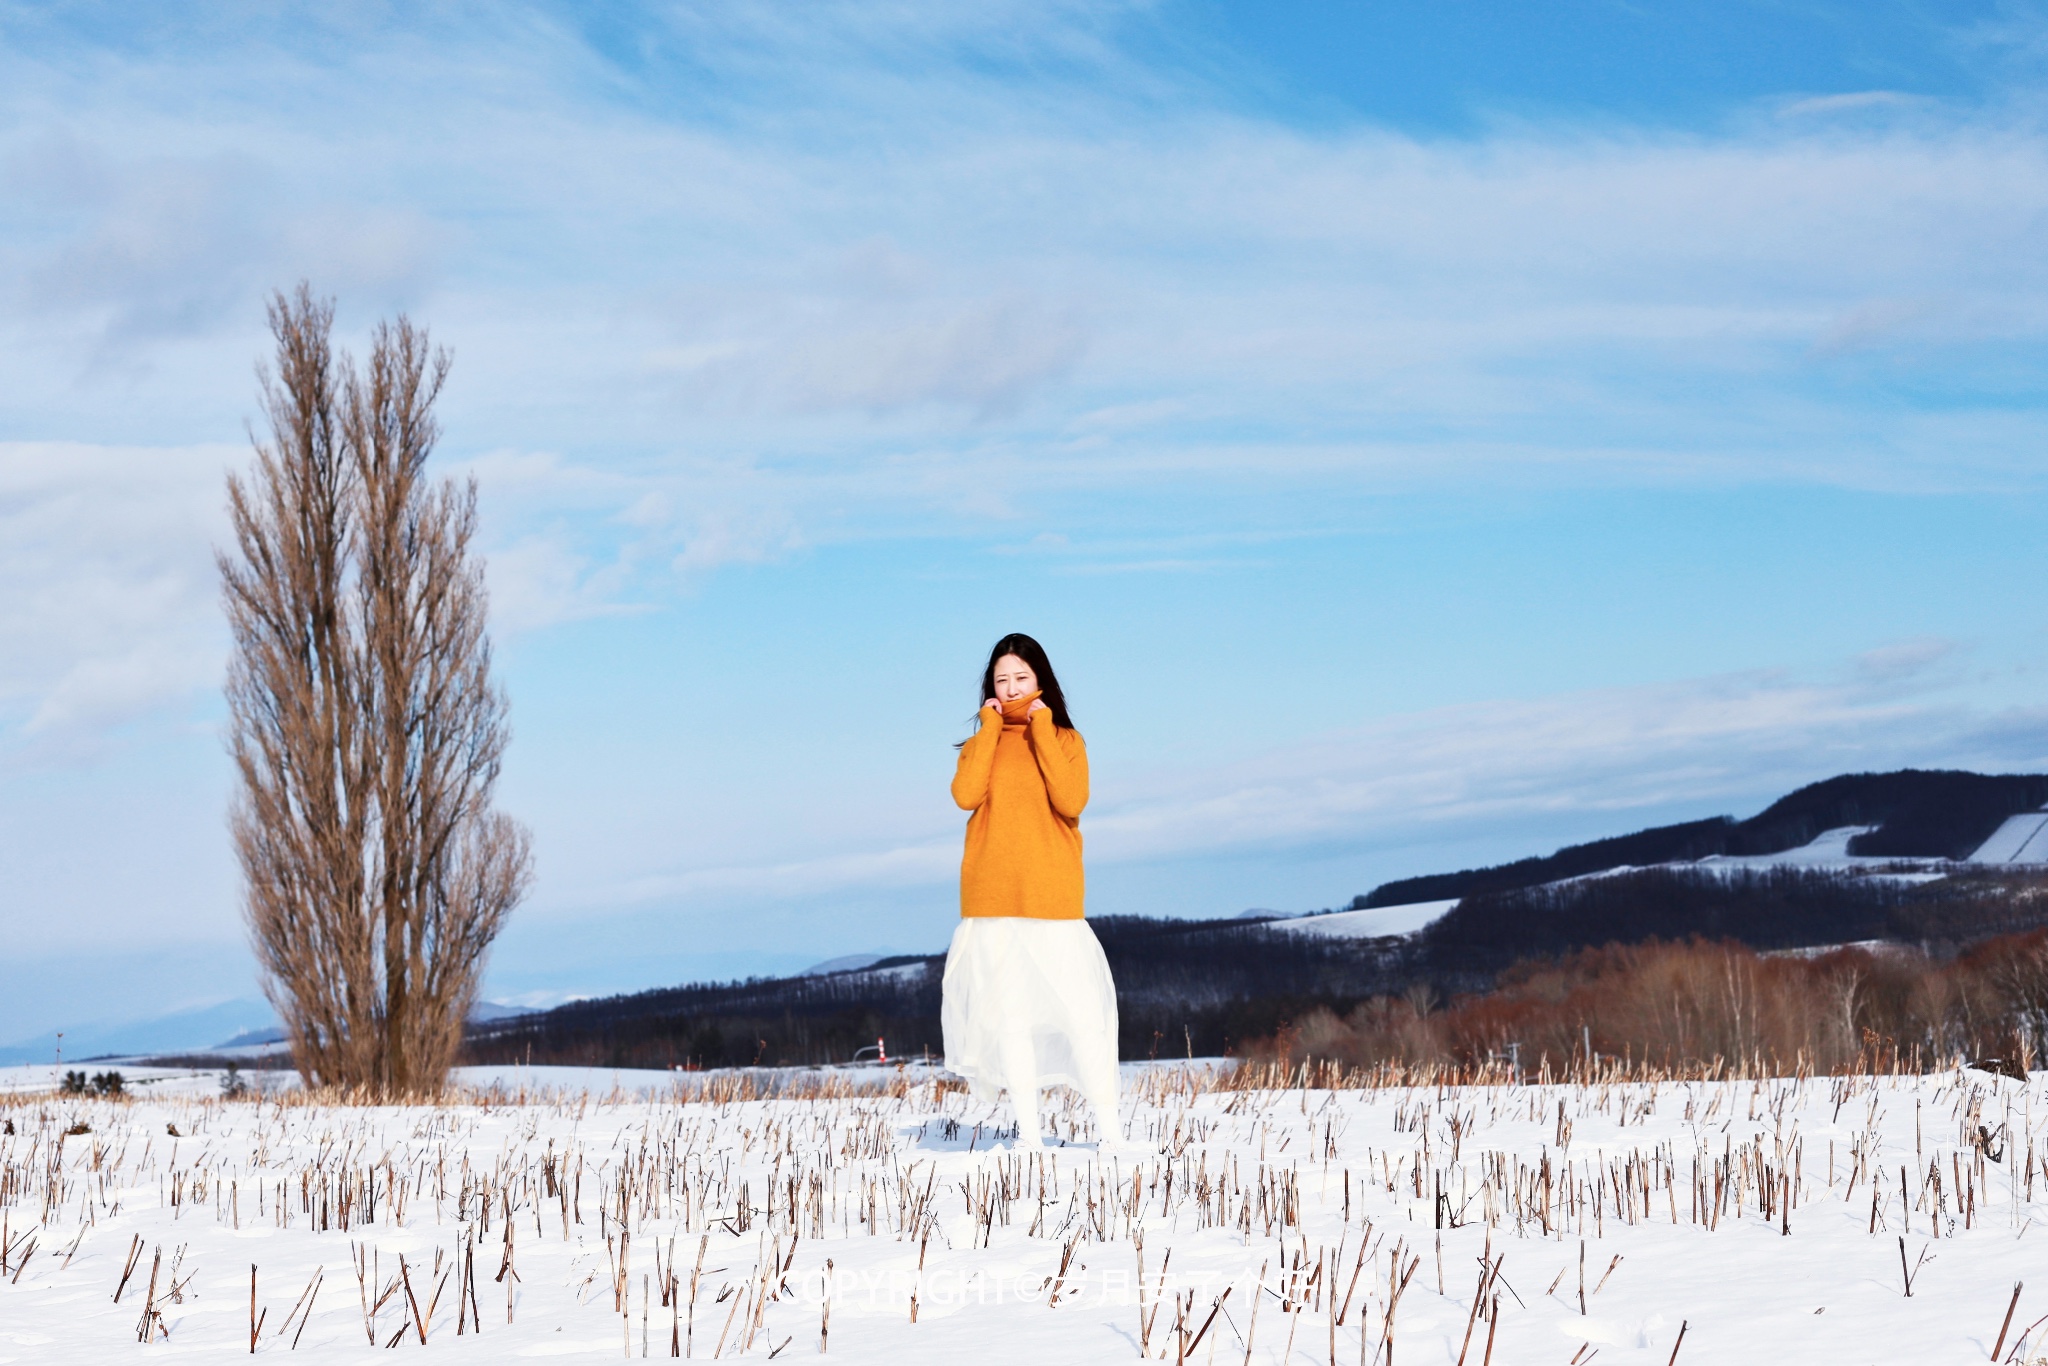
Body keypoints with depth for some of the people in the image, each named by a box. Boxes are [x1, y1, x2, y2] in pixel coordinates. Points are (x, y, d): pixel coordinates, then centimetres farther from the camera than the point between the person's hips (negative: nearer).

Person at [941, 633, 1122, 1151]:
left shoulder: (1065, 740, 8)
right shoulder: (982, 743, 13)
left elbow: (1071, 802, -11)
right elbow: (966, 796, -7)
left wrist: (1041, 728, -7)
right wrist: (992, 726, -2)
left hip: (1053, 897, -2)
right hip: (993, 900, 2)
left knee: (1081, 1012, -9)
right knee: (1008, 1014, 1)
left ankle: (1110, 1130, -7)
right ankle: (1029, 1132, 5)